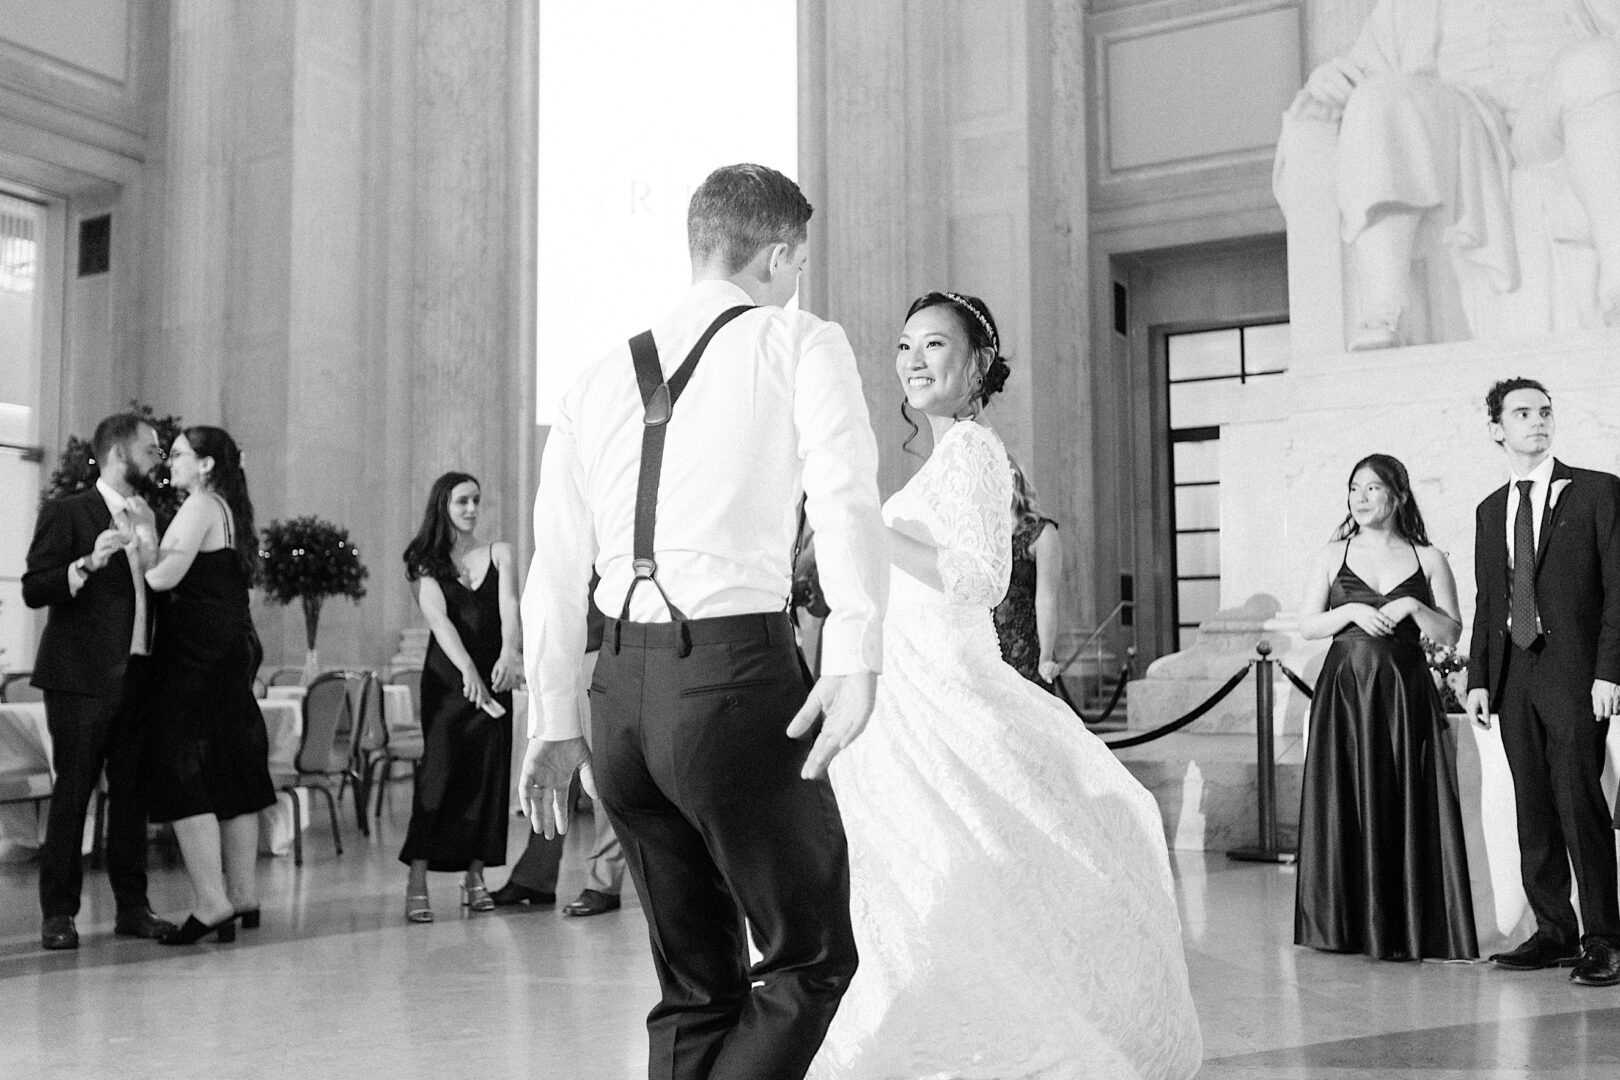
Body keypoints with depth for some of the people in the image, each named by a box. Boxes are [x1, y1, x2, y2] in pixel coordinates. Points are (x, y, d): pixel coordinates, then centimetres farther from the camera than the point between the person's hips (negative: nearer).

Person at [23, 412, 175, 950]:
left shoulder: (150, 516, 17)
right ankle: (58, 914, 6)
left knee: (133, 794, 7)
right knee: (72, 793, -2)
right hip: (83, 676, -6)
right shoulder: (66, 512, -2)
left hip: (138, 677, 6)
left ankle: (132, 906, 14)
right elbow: (33, 589, -11)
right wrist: (87, 564, -24)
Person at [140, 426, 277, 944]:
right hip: (233, 650, 10)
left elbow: (163, 578, -19)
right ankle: (243, 896, 18)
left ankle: (211, 904, -8)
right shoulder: (229, 509, 19)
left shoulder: (202, 506, -10)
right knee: (233, 771, 12)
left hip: (196, 654, -10)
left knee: (183, 775, -7)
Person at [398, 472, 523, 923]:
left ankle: (475, 877, 9)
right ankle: (417, 881, -8)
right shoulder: (428, 565, 3)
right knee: (440, 771, -9)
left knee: (489, 775, 1)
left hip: (493, 678, 2)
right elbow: (439, 619, -13)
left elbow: (509, 608, -8)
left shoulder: (499, 554, 7)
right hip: (446, 678, -2)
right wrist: (467, 669, -30)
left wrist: (510, 653, -29)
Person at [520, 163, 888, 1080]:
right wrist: (857, 659, -21)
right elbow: (847, 499, -14)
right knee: (813, 960, 8)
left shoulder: (601, 378, 17)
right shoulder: (801, 343, 4)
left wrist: (556, 723, 18)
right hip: (738, 673, -6)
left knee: (695, 983, 18)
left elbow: (556, 570, 14)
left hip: (623, 690, 6)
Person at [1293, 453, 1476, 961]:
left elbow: (1452, 633, 4)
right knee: (1346, 801, 0)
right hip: (1345, 690, 1)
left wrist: (1413, 606, -11)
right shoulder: (1333, 555, 9)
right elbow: (1306, 625, 5)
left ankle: (1408, 927, 5)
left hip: (1406, 692, 0)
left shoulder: (1427, 558, 7)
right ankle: (1347, 924, 7)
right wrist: (1353, 612, -9)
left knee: (1408, 804, -2)